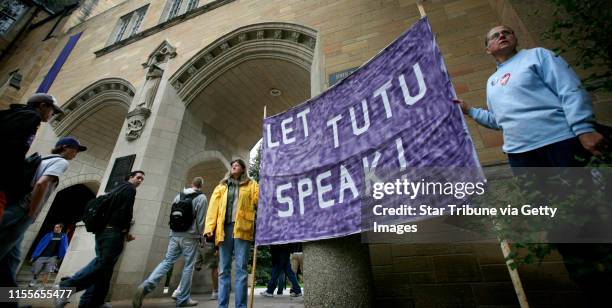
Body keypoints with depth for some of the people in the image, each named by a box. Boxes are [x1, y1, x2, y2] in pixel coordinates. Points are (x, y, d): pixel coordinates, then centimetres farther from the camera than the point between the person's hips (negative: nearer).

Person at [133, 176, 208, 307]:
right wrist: (200, 236, 2)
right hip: (190, 236, -5)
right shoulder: (201, 198, -6)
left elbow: (172, 214, 14)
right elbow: (200, 220, -9)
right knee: (188, 267, 4)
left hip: (175, 235, 5)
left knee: (167, 262, 10)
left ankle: (146, 286, -11)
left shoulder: (179, 195, 11)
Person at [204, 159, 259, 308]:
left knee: (241, 268, -2)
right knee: (224, 269, 6)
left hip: (242, 228, -2)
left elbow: (259, 200, 1)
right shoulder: (221, 186, 21)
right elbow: (213, 206, 11)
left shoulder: (251, 185, 14)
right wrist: (209, 227, 0)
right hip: (224, 228, 3)